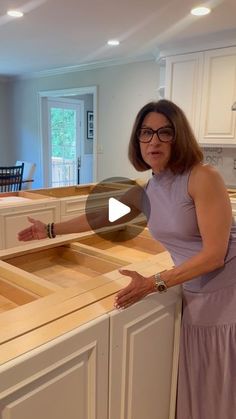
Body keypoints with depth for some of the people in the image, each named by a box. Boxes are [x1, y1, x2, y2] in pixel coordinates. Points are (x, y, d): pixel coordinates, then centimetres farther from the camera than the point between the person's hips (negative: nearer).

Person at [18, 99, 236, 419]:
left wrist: (153, 284, -24)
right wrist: (50, 230, 20)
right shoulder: (146, 192, 2)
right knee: (195, 384, 18)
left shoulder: (203, 177, -19)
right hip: (195, 295, 5)